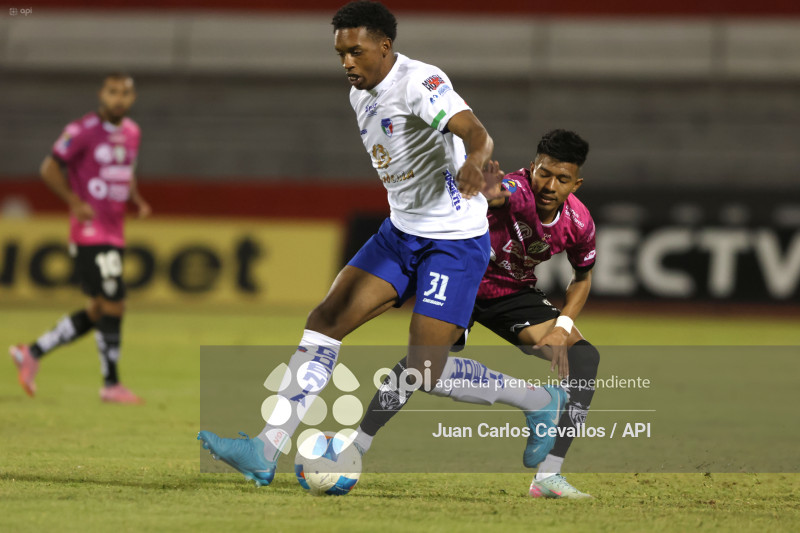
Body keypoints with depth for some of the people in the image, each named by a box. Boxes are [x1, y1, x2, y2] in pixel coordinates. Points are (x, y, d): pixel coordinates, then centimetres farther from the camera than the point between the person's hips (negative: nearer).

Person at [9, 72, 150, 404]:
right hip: (90, 233, -8)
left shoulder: (131, 133, 12)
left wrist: (137, 200, 9)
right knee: (112, 305, -10)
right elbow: (50, 168, -6)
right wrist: (75, 202, -17)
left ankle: (31, 354, 21)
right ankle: (111, 385, 1)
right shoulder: (82, 131, -10)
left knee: (96, 313, 10)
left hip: (114, 236, 8)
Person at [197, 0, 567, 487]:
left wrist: (475, 162, -57)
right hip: (401, 232, 8)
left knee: (426, 372, -10)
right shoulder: (361, 95, 8)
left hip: (456, 240, -8)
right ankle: (267, 451, -7)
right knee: (325, 321, -5)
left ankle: (541, 401, 12)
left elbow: (473, 131, -36)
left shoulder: (419, 82, -19)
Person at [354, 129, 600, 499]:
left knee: (583, 356, -13)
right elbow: (497, 194, -58)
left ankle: (548, 476, -11)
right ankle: (355, 448, -16)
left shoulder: (578, 223, -14)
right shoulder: (517, 191, -31)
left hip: (513, 292, 5)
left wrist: (562, 326, -11)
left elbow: (582, 277, 5)